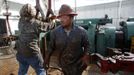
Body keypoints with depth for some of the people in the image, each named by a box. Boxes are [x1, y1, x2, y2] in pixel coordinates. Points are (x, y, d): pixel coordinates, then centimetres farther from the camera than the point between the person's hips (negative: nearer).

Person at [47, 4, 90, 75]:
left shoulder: (81, 31, -15)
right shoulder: (54, 32, -13)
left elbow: (86, 45, -1)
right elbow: (51, 47, -1)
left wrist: (86, 56, -14)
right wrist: (46, 60, -1)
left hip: (77, 63, -1)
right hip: (63, 64, 2)